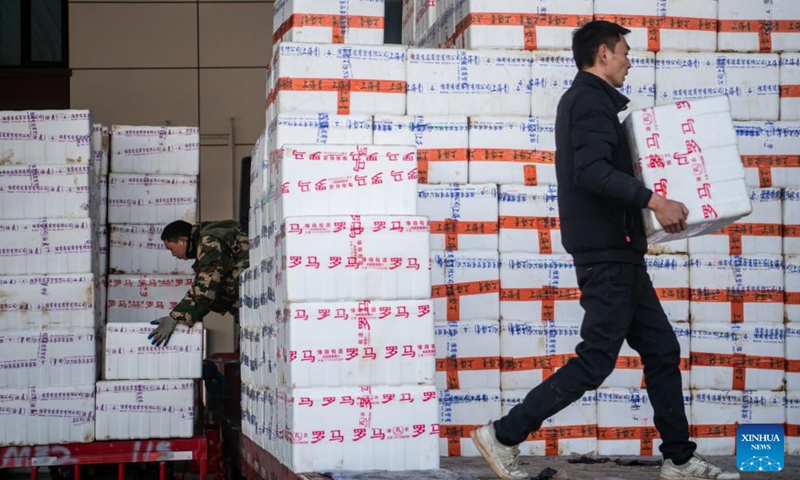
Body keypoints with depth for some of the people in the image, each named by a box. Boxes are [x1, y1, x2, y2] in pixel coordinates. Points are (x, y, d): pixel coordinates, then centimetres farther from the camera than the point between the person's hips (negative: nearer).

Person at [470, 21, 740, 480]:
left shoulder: (583, 99, 20)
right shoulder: (592, 100, -12)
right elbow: (593, 172, -26)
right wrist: (654, 200, -30)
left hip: (616, 252, 11)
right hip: (606, 252, -11)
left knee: (661, 349, 11)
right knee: (595, 361, -7)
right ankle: (504, 435, -3)